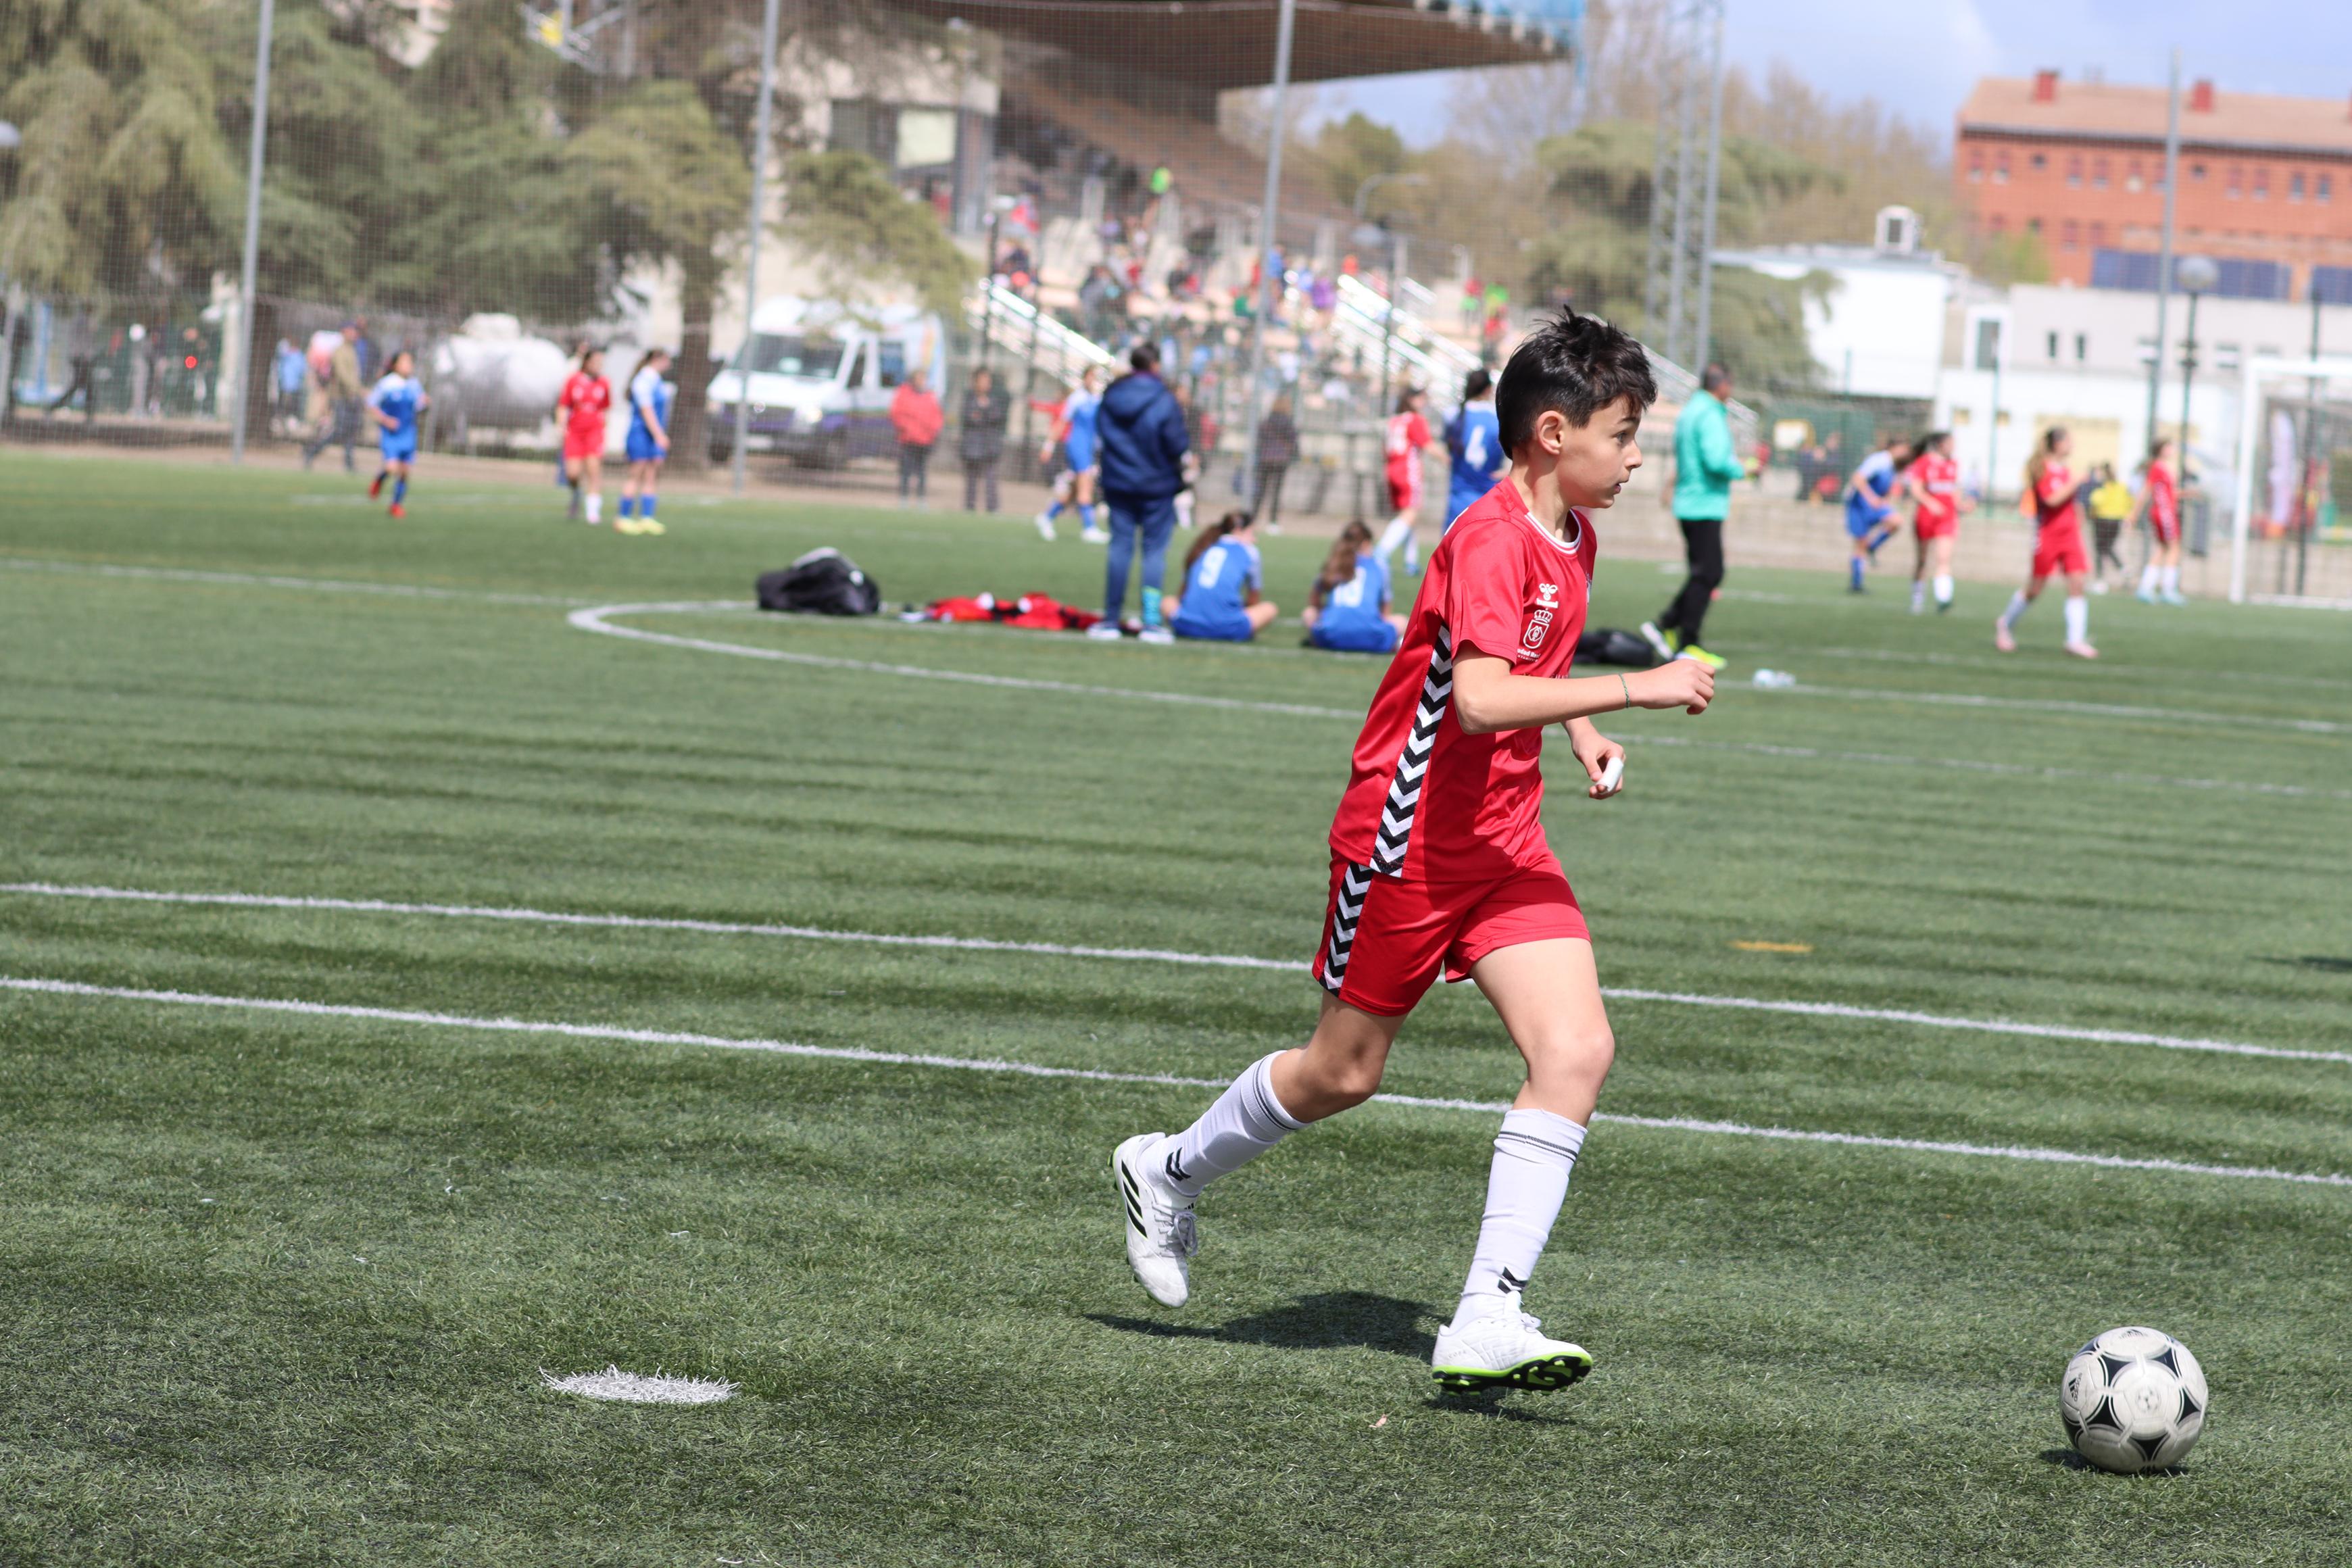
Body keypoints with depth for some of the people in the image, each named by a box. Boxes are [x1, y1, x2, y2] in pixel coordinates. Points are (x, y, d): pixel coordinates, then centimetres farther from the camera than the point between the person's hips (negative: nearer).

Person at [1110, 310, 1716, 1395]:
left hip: (1504, 842, 8)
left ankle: (1487, 1323, -13)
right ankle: (1167, 1173, 35)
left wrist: (1582, 733, 11)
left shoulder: (1572, 538, 8)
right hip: (1409, 837, -8)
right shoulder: (1490, 540, -21)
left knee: (1576, 1050, -11)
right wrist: (1633, 689, -33)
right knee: (1342, 1074, 6)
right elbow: (1480, 699, -34)